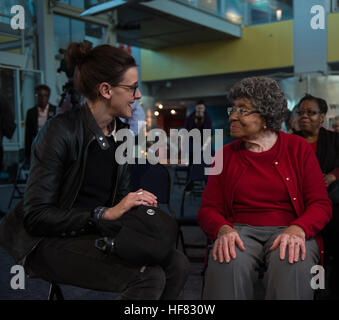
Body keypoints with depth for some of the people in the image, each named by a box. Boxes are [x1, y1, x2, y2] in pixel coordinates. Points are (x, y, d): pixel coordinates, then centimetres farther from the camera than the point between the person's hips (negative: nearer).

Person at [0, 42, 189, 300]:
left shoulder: (121, 133, 6)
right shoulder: (61, 131, -17)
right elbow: (36, 217, -20)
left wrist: (139, 202, -9)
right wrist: (105, 213, -24)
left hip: (99, 235, 7)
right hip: (52, 242, -7)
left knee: (177, 264, -15)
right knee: (148, 277, -26)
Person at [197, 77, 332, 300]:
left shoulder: (298, 148, 6)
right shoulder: (225, 155, 11)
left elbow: (321, 204, 1)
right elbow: (208, 208, 7)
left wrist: (298, 229, -20)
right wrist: (223, 229, -17)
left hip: (289, 230, 0)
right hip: (241, 231, 1)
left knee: (291, 265, -35)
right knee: (227, 263, -33)